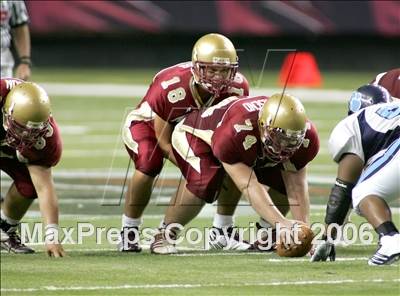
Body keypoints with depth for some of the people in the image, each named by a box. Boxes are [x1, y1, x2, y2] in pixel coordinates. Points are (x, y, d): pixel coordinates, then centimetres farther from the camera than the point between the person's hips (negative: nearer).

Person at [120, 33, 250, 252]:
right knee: (149, 164, -34)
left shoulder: (238, 88, -27)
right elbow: (164, 142, -28)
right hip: (150, 122, -5)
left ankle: (223, 232, 2)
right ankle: (129, 231, -15)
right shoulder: (168, 87, -39)